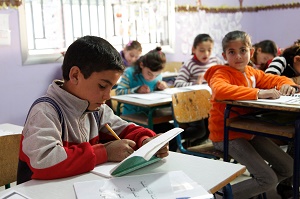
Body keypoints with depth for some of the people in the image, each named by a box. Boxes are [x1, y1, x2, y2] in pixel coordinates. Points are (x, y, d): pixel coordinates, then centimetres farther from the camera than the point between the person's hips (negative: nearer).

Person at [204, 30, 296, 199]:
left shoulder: (252, 72, 7)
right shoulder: (221, 74, -16)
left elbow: (277, 79, 20)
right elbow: (219, 90, -40)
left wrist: (287, 84, -5)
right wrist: (258, 93, -40)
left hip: (248, 131, 8)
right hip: (227, 135, -8)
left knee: (288, 167, 9)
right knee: (269, 180, -15)